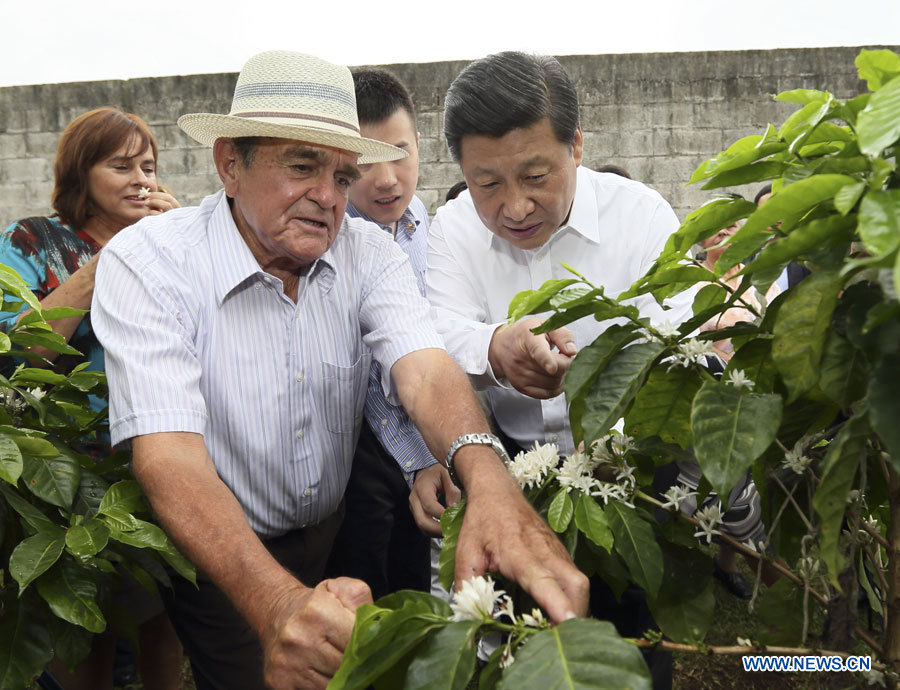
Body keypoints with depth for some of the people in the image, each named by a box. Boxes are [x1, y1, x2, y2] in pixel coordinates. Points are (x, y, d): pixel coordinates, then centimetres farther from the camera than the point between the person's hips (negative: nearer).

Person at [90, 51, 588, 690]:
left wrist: (490, 483, -51)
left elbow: (424, 367, -29)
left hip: (341, 535, 4)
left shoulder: (370, 253, -12)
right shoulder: (146, 264, -23)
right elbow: (168, 454, -34)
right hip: (220, 563, -3)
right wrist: (278, 603, -51)